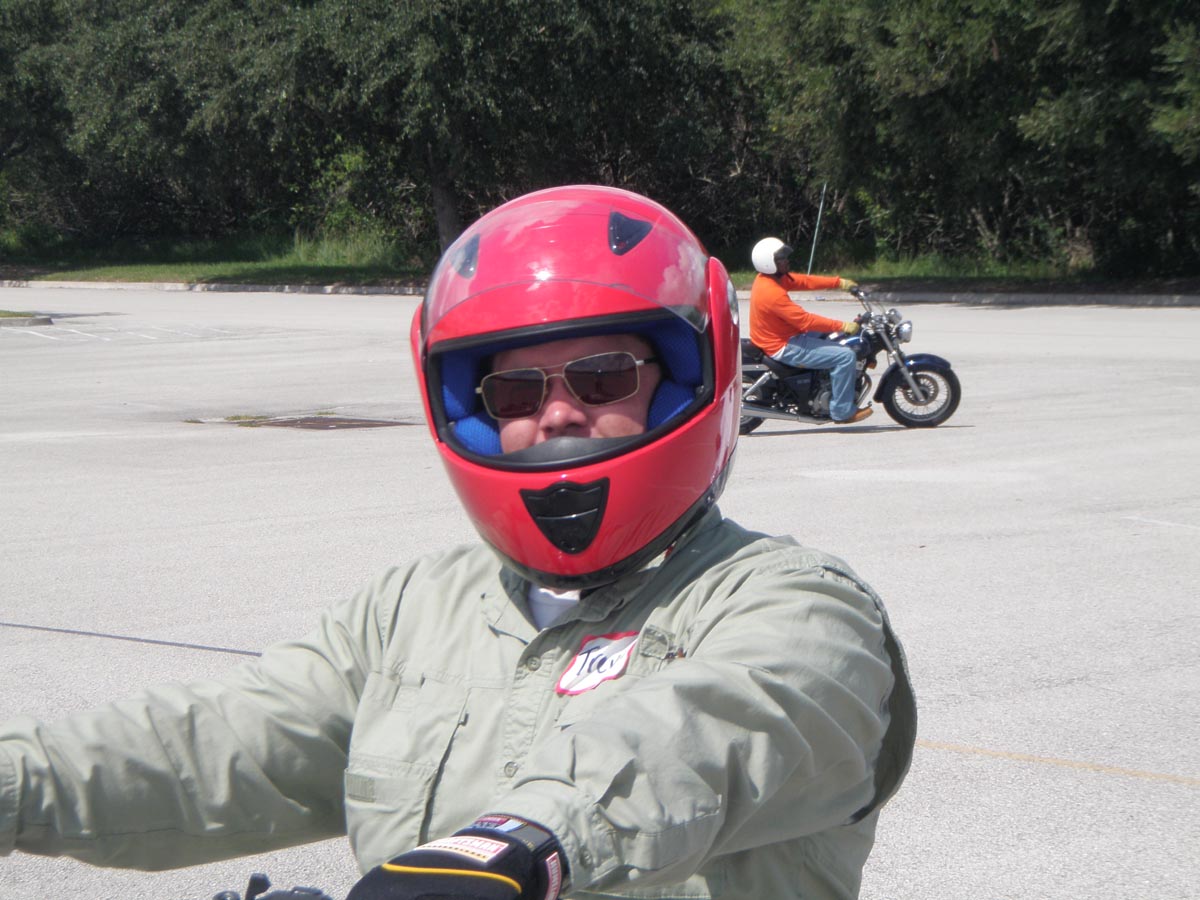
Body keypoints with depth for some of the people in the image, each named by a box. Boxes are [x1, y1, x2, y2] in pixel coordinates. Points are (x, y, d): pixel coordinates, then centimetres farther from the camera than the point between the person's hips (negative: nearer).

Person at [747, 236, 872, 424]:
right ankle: (842, 411, -8)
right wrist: (843, 326, -22)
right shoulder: (772, 293, -28)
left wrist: (839, 282, 6)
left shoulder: (769, 278, 3)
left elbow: (804, 281, 10)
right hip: (784, 348, -11)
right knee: (845, 356, -16)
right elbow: (805, 321, -27)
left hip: (784, 336, 11)